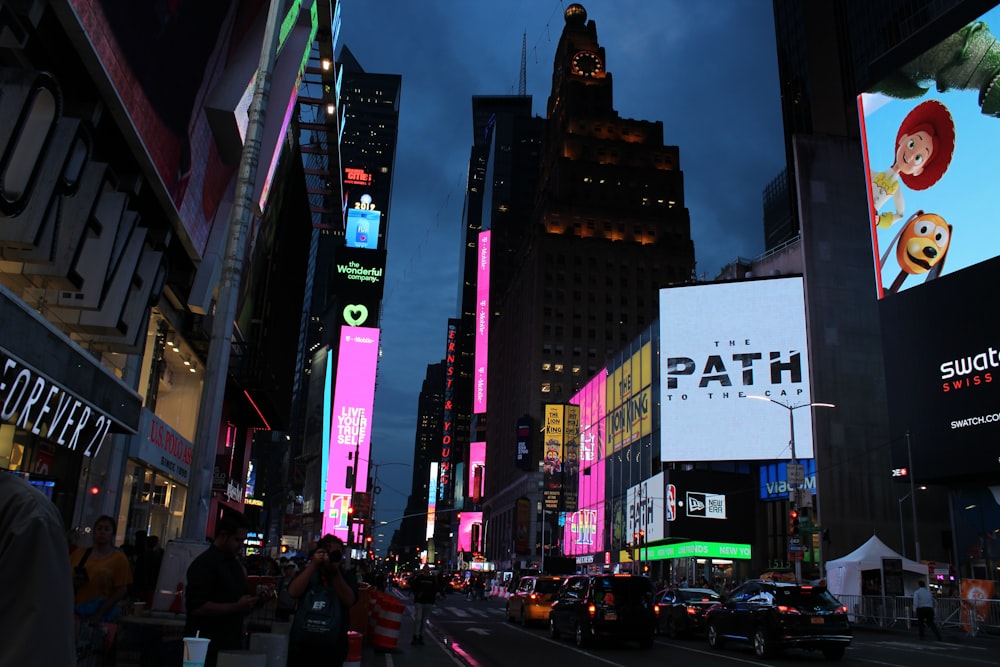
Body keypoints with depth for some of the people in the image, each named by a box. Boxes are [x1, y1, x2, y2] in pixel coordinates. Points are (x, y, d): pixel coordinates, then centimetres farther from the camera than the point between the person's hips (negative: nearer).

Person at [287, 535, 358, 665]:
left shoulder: (347, 575, 2)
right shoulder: (308, 571, 7)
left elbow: (349, 601, -13)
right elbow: (293, 592, -10)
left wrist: (335, 572, -20)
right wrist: (313, 565, -15)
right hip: (301, 645, 2)